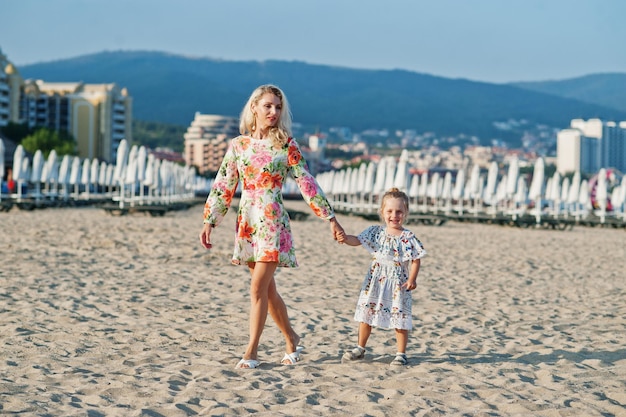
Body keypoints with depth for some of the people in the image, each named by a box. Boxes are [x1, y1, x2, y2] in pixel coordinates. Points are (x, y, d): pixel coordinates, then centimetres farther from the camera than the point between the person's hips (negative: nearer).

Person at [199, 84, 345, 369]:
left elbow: (306, 183, -1)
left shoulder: (286, 145, -2)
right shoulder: (238, 145, 6)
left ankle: (252, 350, -1)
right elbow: (223, 186, 9)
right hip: (246, 222, 4)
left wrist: (330, 217, -2)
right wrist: (210, 221, 5)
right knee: (267, 289, 11)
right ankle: (291, 338, 28)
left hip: (272, 222, -4)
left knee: (259, 286, -9)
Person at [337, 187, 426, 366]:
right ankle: (360, 348, 26)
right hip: (375, 281, 4)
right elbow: (357, 240, -3)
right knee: (366, 313, 11)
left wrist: (412, 280, -15)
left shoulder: (408, 237, -8)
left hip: (398, 283, -3)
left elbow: (416, 260, -6)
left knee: (400, 318, 2)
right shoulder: (376, 232, 1)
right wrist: (345, 238, -23)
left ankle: (401, 353, 14)